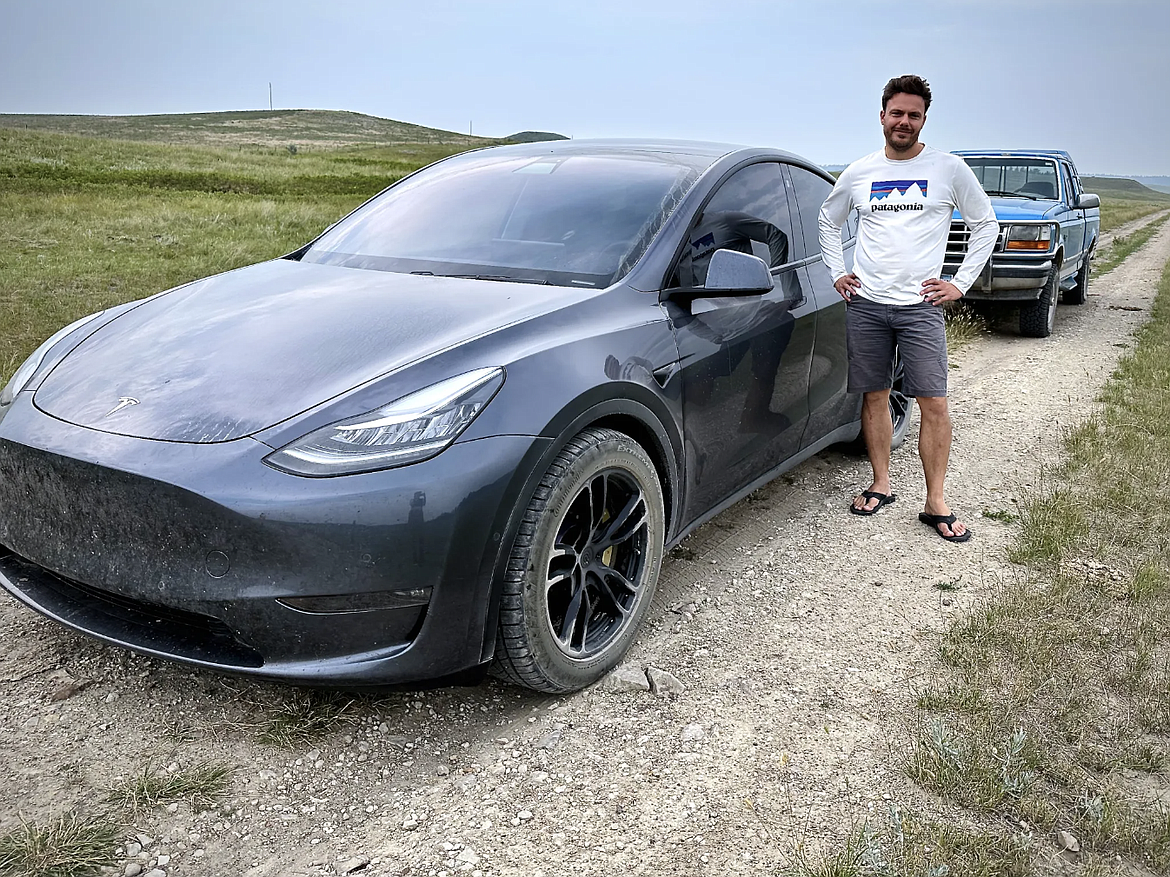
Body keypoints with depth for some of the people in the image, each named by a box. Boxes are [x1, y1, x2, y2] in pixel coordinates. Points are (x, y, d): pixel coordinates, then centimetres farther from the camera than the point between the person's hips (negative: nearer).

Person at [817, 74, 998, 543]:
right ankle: (881, 485, 22)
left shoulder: (948, 168, 2)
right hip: (865, 305, 2)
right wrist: (836, 273, 12)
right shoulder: (858, 172, 9)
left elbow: (986, 225, 8)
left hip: (920, 307, -2)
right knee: (874, 397, 8)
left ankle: (936, 503, 3)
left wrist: (961, 283, 1)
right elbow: (827, 220, 23)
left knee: (934, 403, -5)